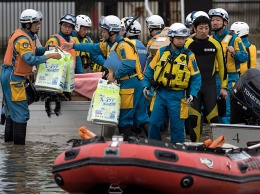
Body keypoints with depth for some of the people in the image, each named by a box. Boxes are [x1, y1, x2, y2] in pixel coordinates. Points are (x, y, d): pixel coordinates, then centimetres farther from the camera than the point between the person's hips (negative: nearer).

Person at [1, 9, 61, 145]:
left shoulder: (26, 36, 11)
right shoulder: (22, 39, -20)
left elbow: (34, 51, 15)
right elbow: (31, 59, -29)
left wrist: (47, 48, -1)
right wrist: (49, 56, -28)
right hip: (13, 77, -11)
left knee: (12, 109, 20)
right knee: (21, 112, -7)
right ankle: (19, 143, -5)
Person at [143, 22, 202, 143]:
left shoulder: (189, 56, -1)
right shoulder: (161, 52, 4)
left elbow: (196, 77, 1)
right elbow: (150, 69, 12)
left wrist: (193, 94, -10)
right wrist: (146, 85, 4)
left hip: (177, 96, -2)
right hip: (161, 93, 2)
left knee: (177, 127, 3)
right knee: (154, 123, 3)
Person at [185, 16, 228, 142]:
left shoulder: (215, 44, 3)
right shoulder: (188, 44, -2)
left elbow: (222, 65, 11)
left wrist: (223, 87, 10)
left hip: (210, 85, 1)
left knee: (213, 117, -5)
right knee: (194, 117, -2)